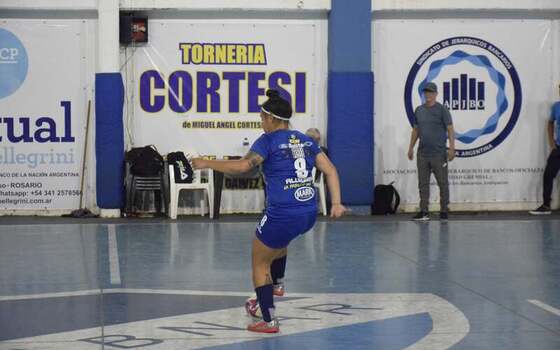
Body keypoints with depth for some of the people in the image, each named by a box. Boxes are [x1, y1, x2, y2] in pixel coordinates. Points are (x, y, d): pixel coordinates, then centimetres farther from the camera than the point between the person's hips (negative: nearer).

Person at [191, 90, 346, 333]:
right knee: (279, 239, 39)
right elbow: (330, 170, 7)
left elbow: (242, 166, -16)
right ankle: (277, 284, 46)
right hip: (309, 214, 7)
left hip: (283, 216, -7)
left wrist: (207, 164, -7)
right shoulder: (306, 141, 13)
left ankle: (269, 321, 9)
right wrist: (336, 203, 3)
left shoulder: (269, 140, -5)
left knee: (259, 263, 12)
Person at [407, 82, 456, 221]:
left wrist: (452, 148, -16)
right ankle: (424, 212, 7)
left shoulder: (442, 109, -5)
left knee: (443, 183, 2)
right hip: (422, 154, 5)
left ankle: (444, 211, 8)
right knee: (423, 183, 4)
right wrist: (411, 148, 15)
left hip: (438, 154, -5)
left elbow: (450, 129, -8)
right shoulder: (419, 110, 11)